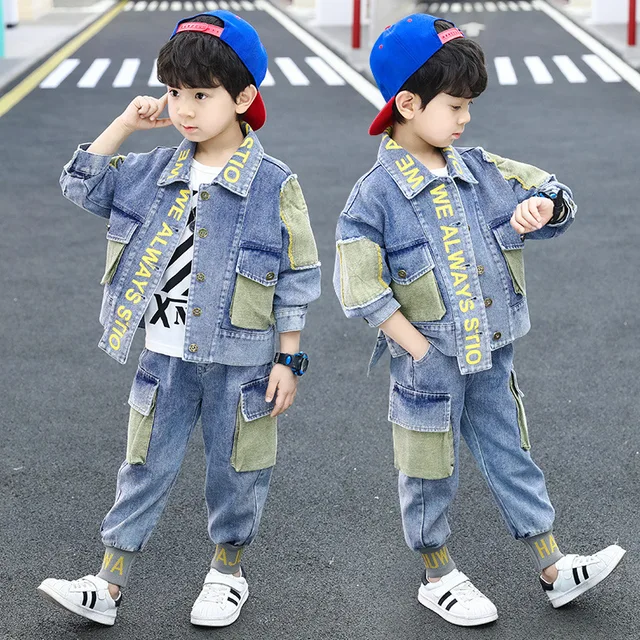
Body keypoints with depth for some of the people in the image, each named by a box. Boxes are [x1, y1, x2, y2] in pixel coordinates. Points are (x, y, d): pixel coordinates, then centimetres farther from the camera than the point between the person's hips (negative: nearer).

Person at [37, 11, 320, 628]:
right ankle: (108, 586, 15)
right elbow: (82, 185, 9)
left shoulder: (273, 185, -12)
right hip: (166, 357, 4)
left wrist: (288, 360, -7)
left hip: (240, 362, -3)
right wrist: (125, 124, -1)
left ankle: (227, 571, 34)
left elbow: (296, 280, -8)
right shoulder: (157, 171, 1)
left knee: (233, 470, 13)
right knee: (145, 468, 10)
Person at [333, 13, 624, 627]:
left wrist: (541, 206, -14)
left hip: (490, 359, 5)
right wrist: (420, 348, -16)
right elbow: (363, 290, -16)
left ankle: (554, 569, 23)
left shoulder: (480, 170, 3)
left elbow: (549, 189, 11)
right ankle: (438, 578, 28)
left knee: (511, 459, 15)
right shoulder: (375, 195, -14)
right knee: (430, 475, 10)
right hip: (427, 365, -5)